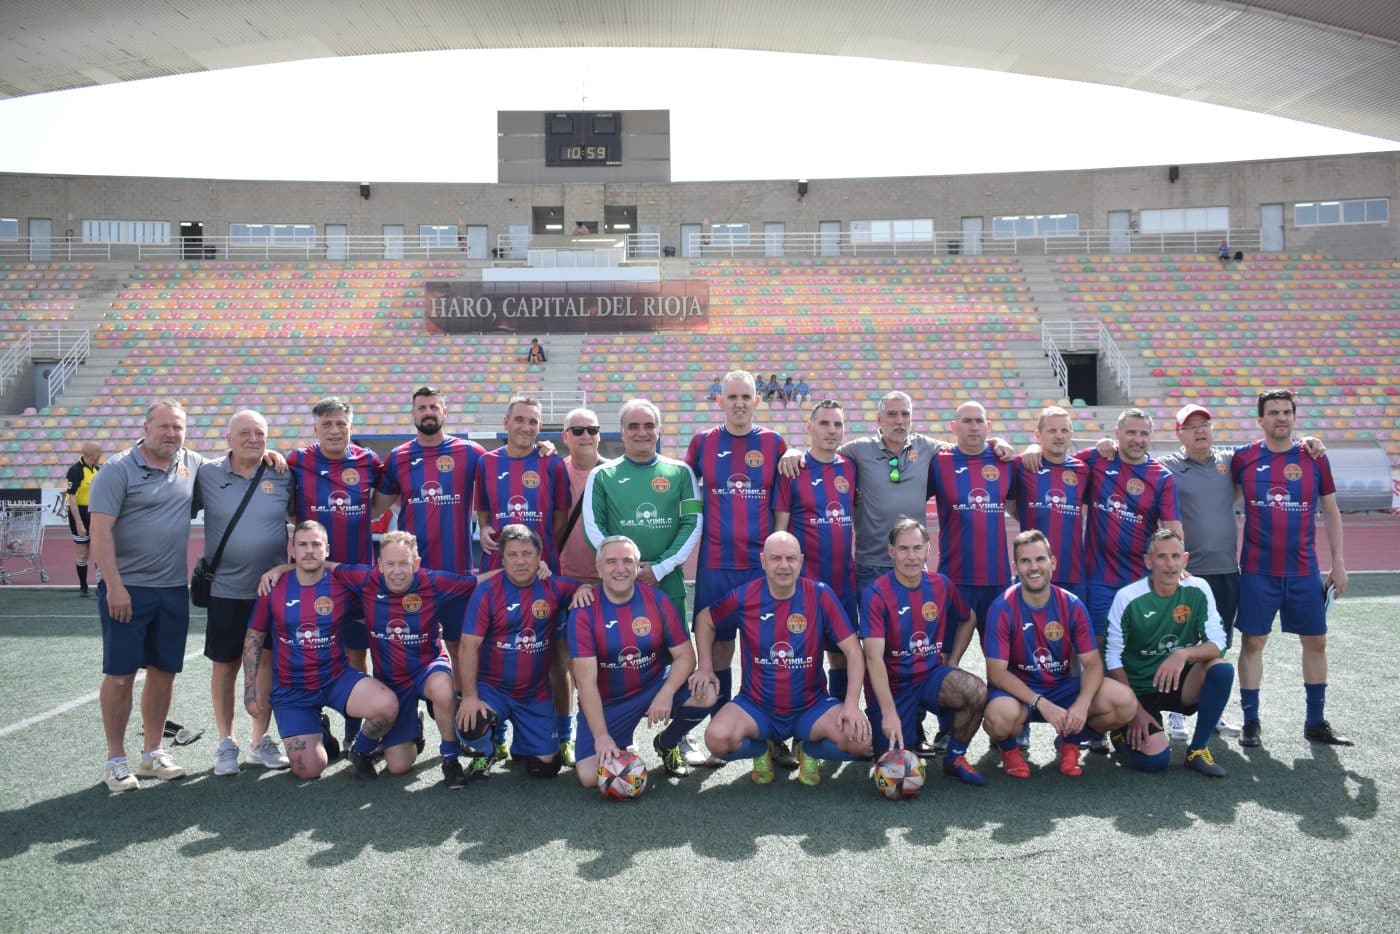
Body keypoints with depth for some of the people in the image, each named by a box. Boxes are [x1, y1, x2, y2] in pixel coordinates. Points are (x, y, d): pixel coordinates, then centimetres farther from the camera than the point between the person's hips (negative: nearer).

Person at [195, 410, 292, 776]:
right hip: (225, 590, -1)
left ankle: (259, 741, 23)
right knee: (224, 666, 8)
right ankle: (226, 743, 23)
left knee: (265, 662, 9)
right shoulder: (207, 475, -3)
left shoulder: (283, 475, -1)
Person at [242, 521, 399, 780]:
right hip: (291, 690, 0)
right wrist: (251, 688, 1)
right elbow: (253, 638, 6)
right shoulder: (274, 588, -3)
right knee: (308, 770, -11)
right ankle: (321, 733, 25)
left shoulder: (342, 584, -5)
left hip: (336, 678, 0)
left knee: (387, 705, -29)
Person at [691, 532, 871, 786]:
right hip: (756, 706, 0)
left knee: (859, 739, -26)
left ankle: (807, 749, 10)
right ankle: (761, 750, 9)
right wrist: (706, 667, 1)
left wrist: (852, 704, -19)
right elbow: (704, 620, 12)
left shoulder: (820, 595, -10)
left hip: (811, 706, 0)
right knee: (717, 739, -30)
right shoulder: (744, 598, -7)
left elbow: (853, 650, -9)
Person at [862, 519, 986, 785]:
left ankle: (955, 759, -2)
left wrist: (952, 662, 9)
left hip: (931, 676, 3)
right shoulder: (876, 594, -16)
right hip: (892, 685, -3)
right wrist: (889, 712, -30)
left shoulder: (941, 585, -1)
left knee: (977, 691, -27)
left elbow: (968, 620, 21)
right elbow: (873, 658, -23)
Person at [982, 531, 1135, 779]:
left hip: (1064, 686, 4)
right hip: (1019, 690, -3)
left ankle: (1070, 742, 9)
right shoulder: (1003, 609, -15)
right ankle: (1008, 747, 3)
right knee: (999, 716, -39)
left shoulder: (1072, 605, -5)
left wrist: (1082, 704, -26)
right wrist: (1041, 704, -29)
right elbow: (996, 672, -18)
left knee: (1124, 702, -22)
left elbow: (1092, 663, -6)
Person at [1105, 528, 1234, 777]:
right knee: (1155, 760, -23)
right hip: (1139, 690, -3)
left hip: (1180, 685, 3)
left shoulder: (1198, 590, -7)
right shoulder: (1128, 598, -14)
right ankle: (1129, 731, 15)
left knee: (1222, 669, -26)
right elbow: (1113, 659, -10)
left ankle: (1197, 750, -8)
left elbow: (1218, 643, -11)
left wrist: (1184, 654, -31)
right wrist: (1135, 709, -13)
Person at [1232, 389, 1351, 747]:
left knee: (1316, 642, 9)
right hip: (1257, 571, -2)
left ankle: (1316, 722, 23)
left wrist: (1338, 562, 5)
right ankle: (1250, 722, 12)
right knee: (1253, 642, 2)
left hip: (1304, 571, 2)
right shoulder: (1243, 458, -2)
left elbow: (1330, 512, 8)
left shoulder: (1315, 459, 2)